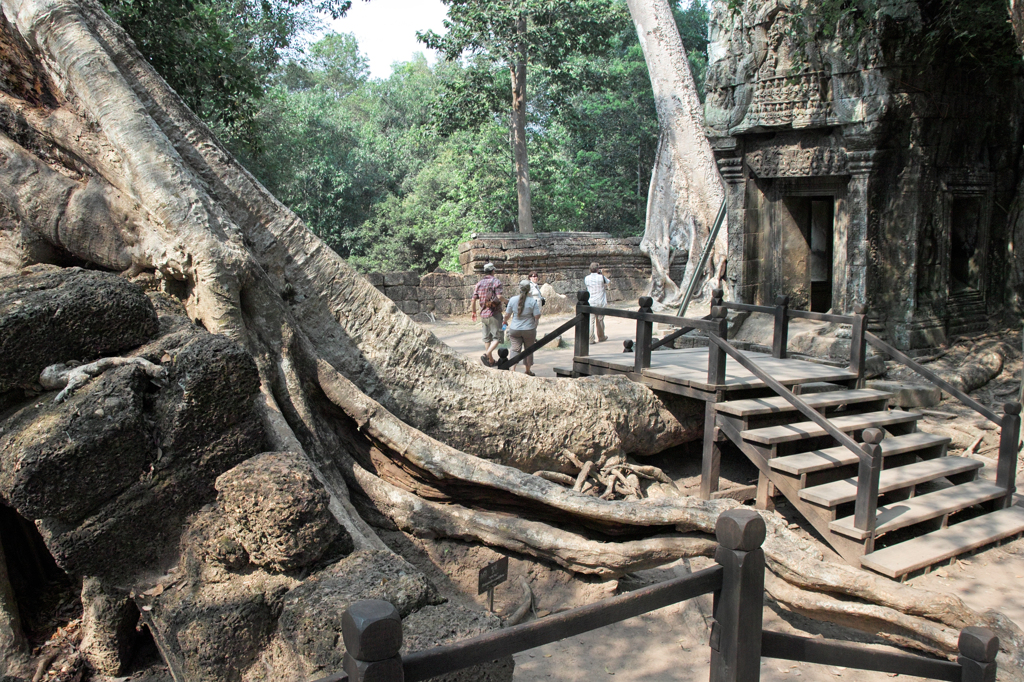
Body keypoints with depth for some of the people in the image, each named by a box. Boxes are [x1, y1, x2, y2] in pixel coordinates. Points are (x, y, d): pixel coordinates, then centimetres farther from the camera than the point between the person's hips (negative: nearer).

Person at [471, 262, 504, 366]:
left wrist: (474, 312, 18)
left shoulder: (479, 283, 8)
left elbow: (474, 299, 7)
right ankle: (486, 355, -22)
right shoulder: (496, 281, -8)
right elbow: (499, 297, -20)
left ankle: (491, 360, 19)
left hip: (483, 314, 6)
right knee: (497, 337, -3)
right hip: (494, 314, -6)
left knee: (487, 338, 13)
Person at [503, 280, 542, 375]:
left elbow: (507, 315, 1)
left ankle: (513, 369, -11)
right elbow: (537, 316, -12)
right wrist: (538, 306, 6)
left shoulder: (512, 299, -6)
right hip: (529, 329, -1)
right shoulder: (533, 301, -13)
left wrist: (505, 321, 22)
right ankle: (528, 371, 26)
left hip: (514, 329, 1)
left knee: (515, 349, 5)